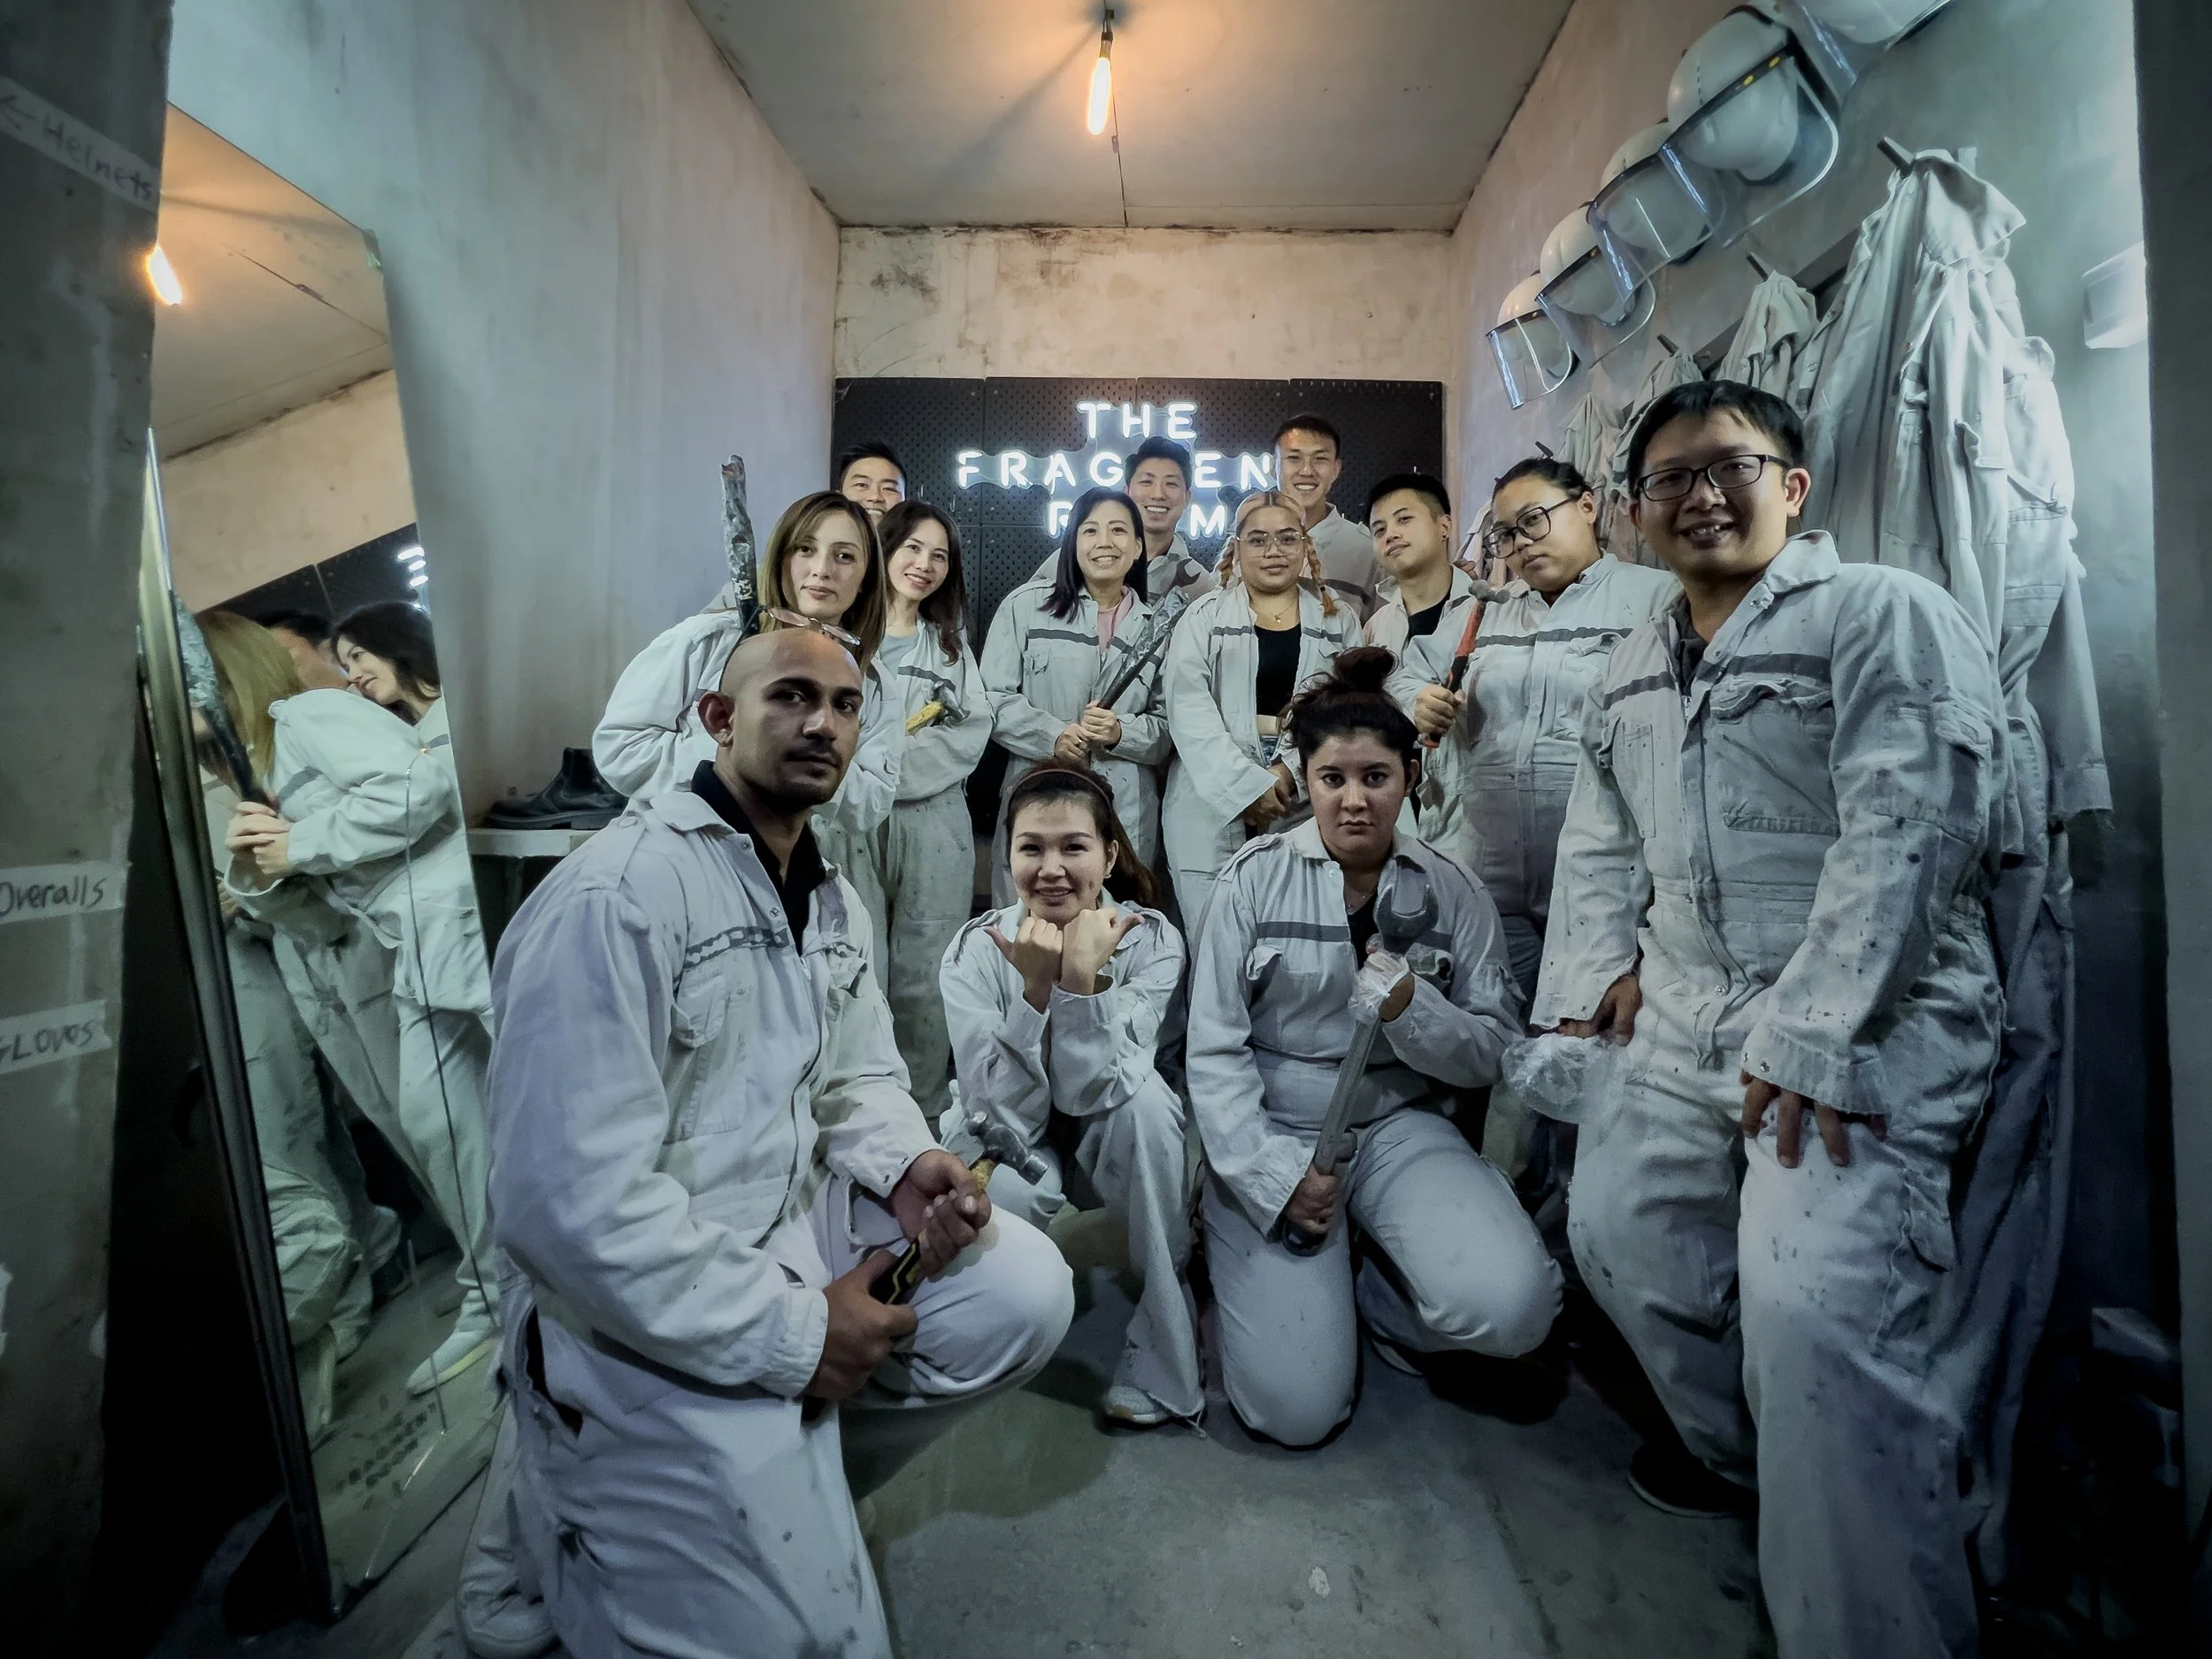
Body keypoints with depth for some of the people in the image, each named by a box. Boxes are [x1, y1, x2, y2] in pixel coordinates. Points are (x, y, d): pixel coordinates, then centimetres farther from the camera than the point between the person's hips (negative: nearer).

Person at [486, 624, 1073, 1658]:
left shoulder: (830, 899, 6)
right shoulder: (616, 895, -22)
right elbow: (570, 1203, -26)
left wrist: (905, 1167, -9)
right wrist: (791, 1333, -20)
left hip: (795, 1224, 8)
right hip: (651, 1320, -7)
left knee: (1024, 1293, -6)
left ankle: (796, 1477, 15)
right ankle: (558, 1508, 19)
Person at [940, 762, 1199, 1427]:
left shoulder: (1151, 939, -21)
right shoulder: (977, 949, -20)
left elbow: (1088, 1093, -27)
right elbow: (1007, 1113, -26)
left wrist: (1082, 976, -40)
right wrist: (1035, 987, -38)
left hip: (1111, 1135, 1)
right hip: (1009, 1135, -1)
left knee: (1146, 1096, -33)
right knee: (1016, 1189, -35)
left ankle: (1163, 1356, -16)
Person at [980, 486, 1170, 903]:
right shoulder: (1026, 604, 5)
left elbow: (1169, 725, 9)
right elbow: (992, 695, 2)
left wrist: (1121, 732, -11)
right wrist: (1053, 735, -12)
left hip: (1127, 812, 2)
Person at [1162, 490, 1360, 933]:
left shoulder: (1338, 621, 14)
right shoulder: (1205, 617, 8)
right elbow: (1189, 708, -4)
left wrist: (1289, 772, -13)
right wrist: (1248, 785, -14)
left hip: (1303, 805, 1)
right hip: (1214, 801, -1)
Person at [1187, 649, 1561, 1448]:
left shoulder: (1453, 893, 0)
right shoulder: (1255, 877, -8)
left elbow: (1495, 1053, 1)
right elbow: (1213, 1051, -8)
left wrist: (1414, 1011, -19)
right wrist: (1276, 1177, -15)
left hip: (1400, 1128, 3)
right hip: (1271, 1135, -2)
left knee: (1513, 1308, -22)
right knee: (1296, 1408, -11)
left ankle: (1375, 1298, 12)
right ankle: (1253, 1275, 23)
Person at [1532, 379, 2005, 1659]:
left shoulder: (1888, 615, -5)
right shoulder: (1630, 675, 17)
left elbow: (1909, 831, -16)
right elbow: (1599, 843, 21)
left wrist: (1813, 1033, -21)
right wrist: (1603, 964, 6)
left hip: (1865, 1025, -7)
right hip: (1688, 1022, 8)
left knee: (1816, 1303, -21)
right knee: (1618, 1228, 15)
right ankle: (1741, 1454, 40)